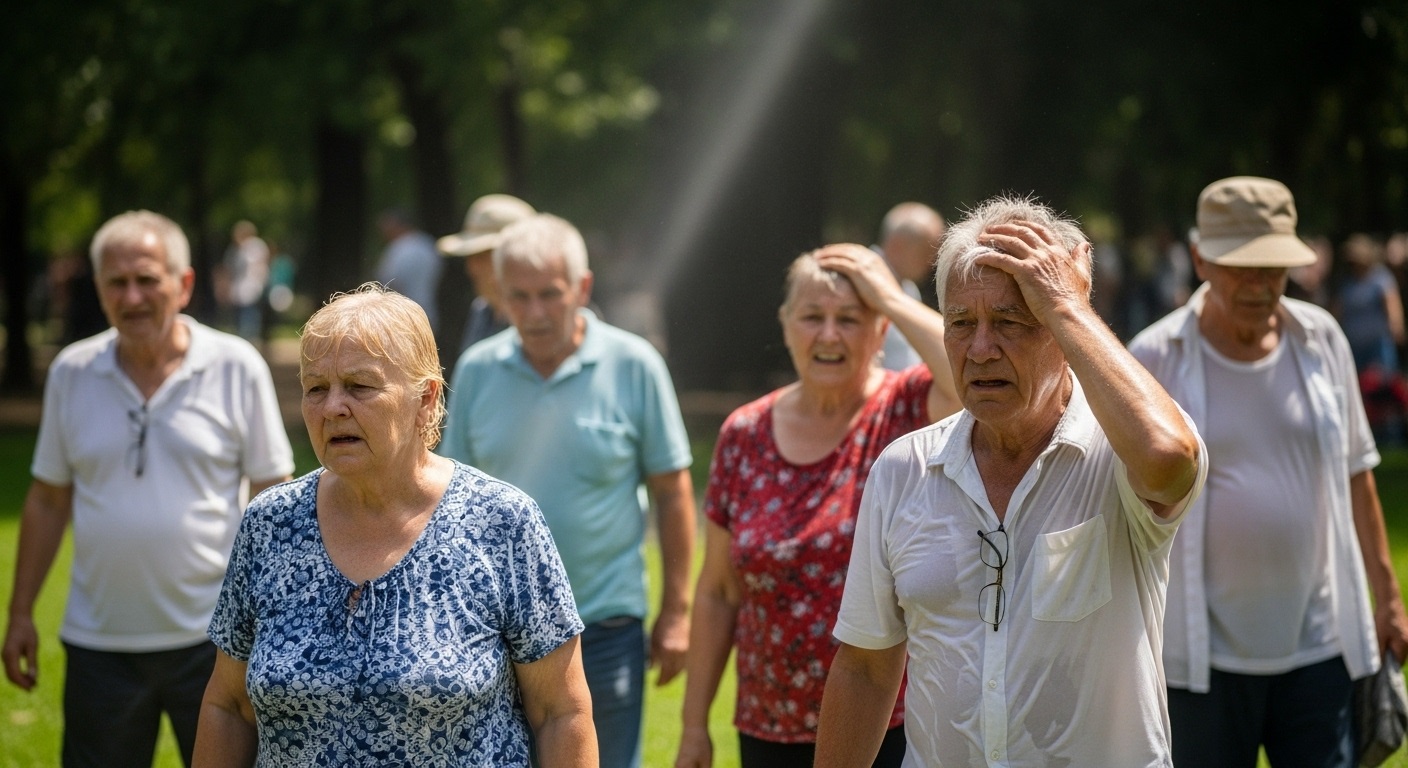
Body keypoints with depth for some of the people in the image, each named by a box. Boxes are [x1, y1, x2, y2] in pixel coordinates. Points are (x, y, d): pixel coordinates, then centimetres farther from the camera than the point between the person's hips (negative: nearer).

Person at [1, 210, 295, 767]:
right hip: (100, 643, 2)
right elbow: (47, 500, 10)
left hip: (211, 637, -2)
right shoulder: (71, 373, 4)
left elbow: (272, 500, 0)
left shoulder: (237, 367, -3)